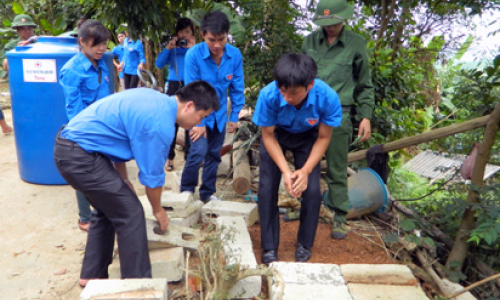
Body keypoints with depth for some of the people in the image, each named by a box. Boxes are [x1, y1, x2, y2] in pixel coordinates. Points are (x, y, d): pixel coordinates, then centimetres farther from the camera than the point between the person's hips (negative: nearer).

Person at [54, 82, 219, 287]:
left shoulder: (155, 99, 10)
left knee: (108, 209, 21)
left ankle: (92, 275, 33)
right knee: (130, 214, -2)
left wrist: (123, 181, 19)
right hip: (80, 156, -10)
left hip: (68, 146, 10)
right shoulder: (160, 124, -20)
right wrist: (158, 210, 8)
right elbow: (152, 176, -11)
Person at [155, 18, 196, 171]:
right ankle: (169, 157, 7)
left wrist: (193, 49, -16)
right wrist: (168, 48, -10)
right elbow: (159, 64, 0)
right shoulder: (172, 47, 9)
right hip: (174, 86, 1)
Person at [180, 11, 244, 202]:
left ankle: (207, 193, 27)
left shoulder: (235, 55, -15)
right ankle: (186, 191, 9)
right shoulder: (193, 55, -23)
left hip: (220, 113, 3)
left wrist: (234, 116, -2)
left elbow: (237, 89, -5)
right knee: (198, 151, -14)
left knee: (214, 154, 10)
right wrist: (198, 122, -17)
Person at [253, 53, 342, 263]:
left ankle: (305, 245, 15)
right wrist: (285, 171, -29)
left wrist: (305, 170, -28)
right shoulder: (269, 95, -36)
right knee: (267, 188, -9)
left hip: (307, 137, 1)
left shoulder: (327, 97, -35)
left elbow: (323, 138, -17)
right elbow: (268, 135, -19)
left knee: (312, 190, -9)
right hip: (276, 135, 0)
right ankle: (269, 248, 9)